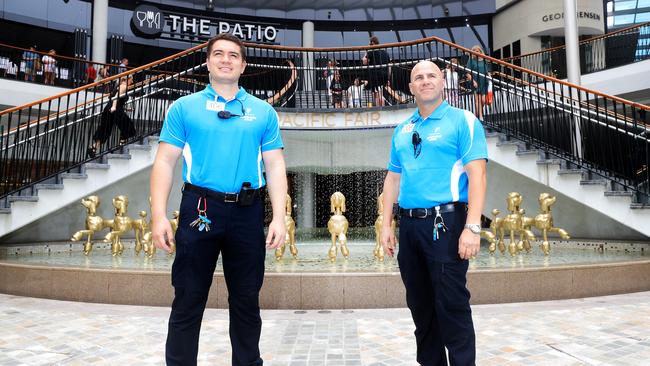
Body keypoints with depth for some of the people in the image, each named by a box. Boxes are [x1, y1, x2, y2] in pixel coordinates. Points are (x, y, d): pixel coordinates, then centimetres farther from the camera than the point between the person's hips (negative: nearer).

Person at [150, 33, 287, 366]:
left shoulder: (263, 112, 9)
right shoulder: (184, 107, 6)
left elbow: (275, 166, 5)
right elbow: (165, 162, 1)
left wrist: (279, 217, -4)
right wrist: (158, 215, -9)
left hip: (248, 213, 2)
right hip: (200, 210, -1)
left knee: (247, 300, 13)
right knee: (188, 300, 7)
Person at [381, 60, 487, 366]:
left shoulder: (462, 120, -1)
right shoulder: (402, 130, 16)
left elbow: (476, 173, -10)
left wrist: (472, 226, -19)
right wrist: (387, 224, 11)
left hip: (445, 222, -6)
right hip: (409, 225, 6)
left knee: (452, 304, -2)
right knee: (419, 304, 14)